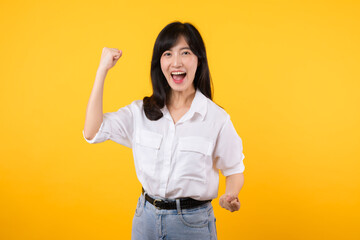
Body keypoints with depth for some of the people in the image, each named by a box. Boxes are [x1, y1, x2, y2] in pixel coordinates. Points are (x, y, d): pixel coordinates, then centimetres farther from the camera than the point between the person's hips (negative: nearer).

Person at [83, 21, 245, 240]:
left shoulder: (216, 118, -10)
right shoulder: (142, 111, -1)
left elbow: (235, 169, 1)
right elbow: (92, 132, -11)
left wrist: (231, 196, -21)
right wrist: (102, 70, -10)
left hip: (193, 222, -2)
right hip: (146, 217, 3)